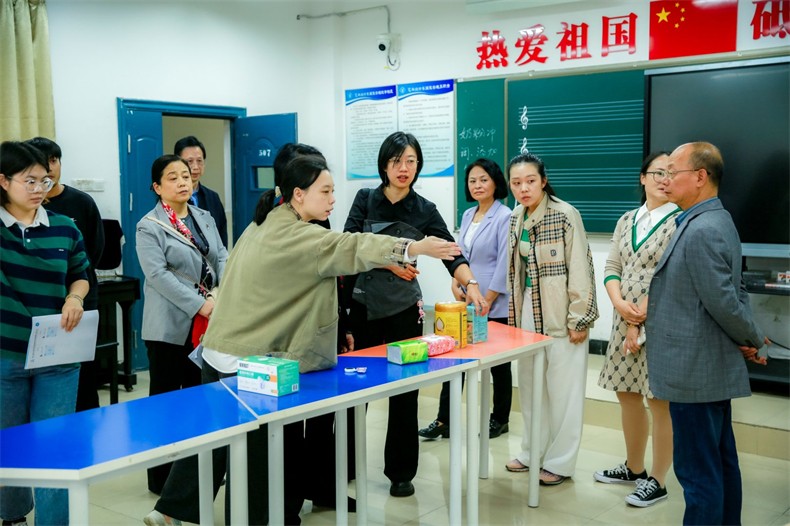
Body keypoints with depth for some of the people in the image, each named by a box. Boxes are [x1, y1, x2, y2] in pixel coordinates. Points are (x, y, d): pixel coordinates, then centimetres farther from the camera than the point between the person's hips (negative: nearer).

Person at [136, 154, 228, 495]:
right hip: (170, 325, -6)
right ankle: (161, 475, 13)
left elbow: (222, 258, 6)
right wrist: (200, 304, -22)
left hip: (206, 324, 6)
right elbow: (158, 274, -17)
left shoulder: (205, 218, 13)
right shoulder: (149, 227, -6)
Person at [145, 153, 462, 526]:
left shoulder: (264, 225, 12)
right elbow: (346, 248, -32)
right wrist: (413, 248, -40)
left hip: (222, 352, 10)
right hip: (249, 361, -10)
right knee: (255, 453, 3)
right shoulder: (293, 236, -19)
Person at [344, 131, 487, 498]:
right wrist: (389, 261, -22)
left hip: (403, 308, 0)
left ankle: (401, 472, 18)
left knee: (404, 389, 5)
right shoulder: (365, 199, 1)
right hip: (363, 303, 0)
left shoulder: (424, 210, 0)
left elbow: (450, 254, -11)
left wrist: (471, 284, -28)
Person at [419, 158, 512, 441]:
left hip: (495, 306, -6)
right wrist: (455, 285, -1)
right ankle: (444, 420, 13)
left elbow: (504, 265, -16)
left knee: (498, 363, 9)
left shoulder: (505, 217, -12)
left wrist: (486, 302, -16)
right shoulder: (468, 215, 10)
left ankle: (500, 420, 24)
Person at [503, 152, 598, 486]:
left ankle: (560, 462, 14)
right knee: (529, 386, 12)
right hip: (528, 314, 6)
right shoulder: (516, 218, 7)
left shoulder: (565, 215, -13)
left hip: (560, 316, -6)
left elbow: (580, 269, -14)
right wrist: (515, 314, 12)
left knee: (562, 390, 2)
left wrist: (579, 320, -15)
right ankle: (533, 452, 26)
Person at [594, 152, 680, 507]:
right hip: (624, 321, 7)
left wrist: (639, 321, -14)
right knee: (627, 395, 15)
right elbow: (612, 268, 10)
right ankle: (634, 468, 33)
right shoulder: (626, 220, 11)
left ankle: (657, 481, 16)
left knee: (660, 402, 2)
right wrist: (619, 304, -8)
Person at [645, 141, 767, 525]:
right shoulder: (716, 221, 12)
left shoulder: (700, 231, -20)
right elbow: (733, 294, 16)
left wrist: (753, 341, -5)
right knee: (721, 463, 18)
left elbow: (724, 301, -21)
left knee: (698, 472, -2)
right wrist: (750, 341, 6)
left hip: (694, 373, -10)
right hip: (712, 368, 10)